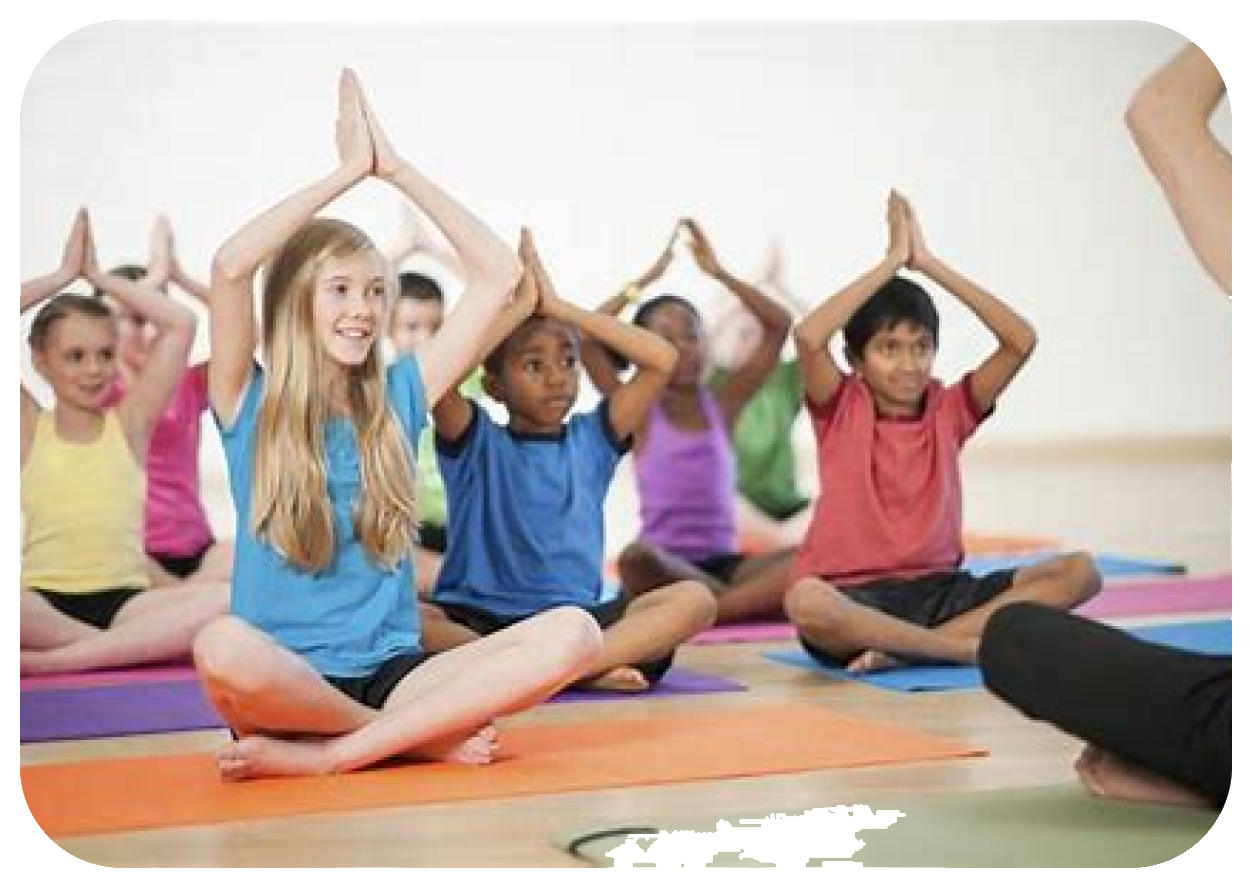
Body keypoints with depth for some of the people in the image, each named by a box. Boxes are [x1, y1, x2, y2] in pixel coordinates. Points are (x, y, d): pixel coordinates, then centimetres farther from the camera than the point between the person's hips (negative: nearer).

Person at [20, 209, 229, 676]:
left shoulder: (129, 421, 12)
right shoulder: (30, 428, 10)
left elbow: (181, 325, 3)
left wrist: (98, 275, 9)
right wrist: (64, 274, 6)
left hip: (124, 601, 2)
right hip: (42, 603, -2)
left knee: (227, 598, -30)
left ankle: (50, 660, -29)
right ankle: (130, 647, -22)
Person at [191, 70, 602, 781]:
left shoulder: (398, 398, 11)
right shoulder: (251, 405, 2)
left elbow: (500, 274, 8)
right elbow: (231, 266, -15)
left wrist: (396, 169, 4)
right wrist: (351, 169, -7)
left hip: (392, 676, 3)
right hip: (287, 682, -3)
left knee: (574, 633, -22)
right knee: (224, 648, -40)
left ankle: (324, 753, -22)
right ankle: (425, 736, -15)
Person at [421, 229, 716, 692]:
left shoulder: (592, 439, 13)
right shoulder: (476, 443, 6)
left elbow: (662, 359, 2)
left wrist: (558, 306, 2)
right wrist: (521, 303, -3)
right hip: (478, 618, -2)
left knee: (694, 599, -22)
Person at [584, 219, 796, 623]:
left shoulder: (723, 404, 8)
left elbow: (780, 325, 2)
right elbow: (586, 339, -9)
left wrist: (718, 273, -3)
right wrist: (645, 280, -5)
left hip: (724, 563, 3)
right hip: (665, 566, -3)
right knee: (635, 559, -38)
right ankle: (754, 601, -23)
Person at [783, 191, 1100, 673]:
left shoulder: (949, 410, 9)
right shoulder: (842, 410, 0)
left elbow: (1021, 340, -2)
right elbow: (809, 337, -20)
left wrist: (928, 264, -3)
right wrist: (892, 262, -12)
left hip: (938, 591, 5)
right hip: (854, 597, -4)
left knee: (1080, 570, -15)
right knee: (806, 601, -40)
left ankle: (901, 650, -24)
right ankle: (972, 645, -28)